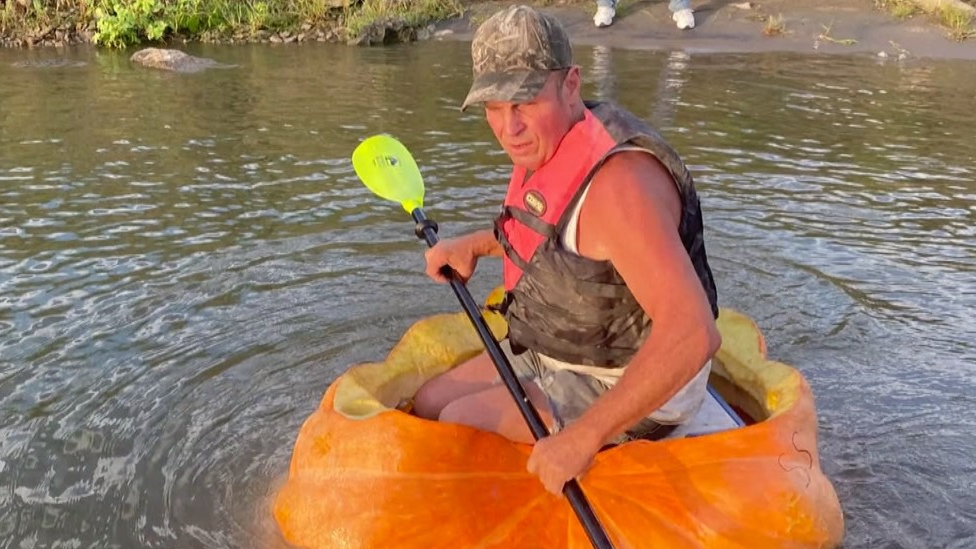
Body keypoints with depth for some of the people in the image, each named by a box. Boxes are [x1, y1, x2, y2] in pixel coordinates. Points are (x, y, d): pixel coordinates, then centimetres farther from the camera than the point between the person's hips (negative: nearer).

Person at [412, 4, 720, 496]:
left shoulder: (616, 180, -33)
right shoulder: (551, 144, -3)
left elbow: (692, 333, -39)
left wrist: (583, 438, -38)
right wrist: (474, 245, 6)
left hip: (623, 385, -9)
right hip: (554, 352, 9)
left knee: (461, 424, -12)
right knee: (428, 404, 8)